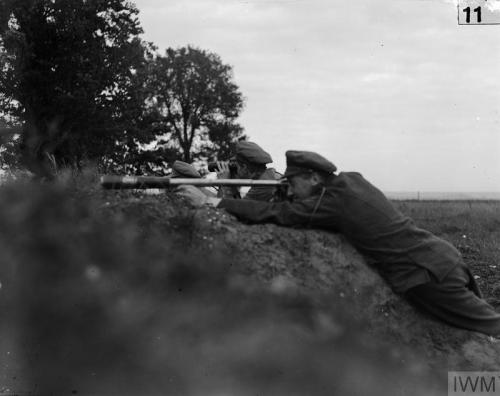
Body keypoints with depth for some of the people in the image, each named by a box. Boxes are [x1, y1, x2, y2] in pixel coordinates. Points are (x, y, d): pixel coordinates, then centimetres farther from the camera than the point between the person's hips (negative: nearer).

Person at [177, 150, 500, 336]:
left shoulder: (331, 201, -15)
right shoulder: (352, 179, 9)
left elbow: (271, 214, -16)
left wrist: (211, 202, -13)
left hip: (427, 275, -8)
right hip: (443, 255, 8)